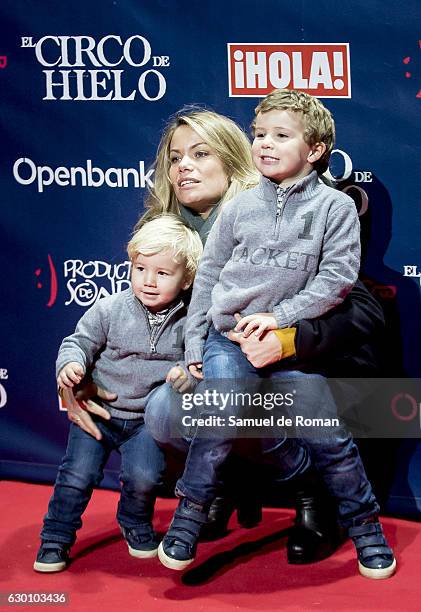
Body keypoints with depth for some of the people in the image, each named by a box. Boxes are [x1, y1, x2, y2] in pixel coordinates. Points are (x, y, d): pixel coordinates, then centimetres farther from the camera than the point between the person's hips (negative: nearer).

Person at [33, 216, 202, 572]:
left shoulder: (187, 323, -6)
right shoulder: (111, 309, -6)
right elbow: (81, 341, 0)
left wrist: (187, 372, -25)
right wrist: (71, 363, -20)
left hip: (146, 419, 0)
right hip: (98, 411, 0)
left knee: (144, 477, -15)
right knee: (77, 476, -6)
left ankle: (136, 524, 18)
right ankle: (56, 538, 14)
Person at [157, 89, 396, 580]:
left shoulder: (335, 207, -3)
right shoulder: (238, 208, 4)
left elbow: (337, 278, -8)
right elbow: (208, 277, 10)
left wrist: (279, 317, -14)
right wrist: (194, 344, 7)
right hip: (229, 337, 1)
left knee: (329, 437, -1)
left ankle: (366, 528, 17)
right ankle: (189, 518, 2)